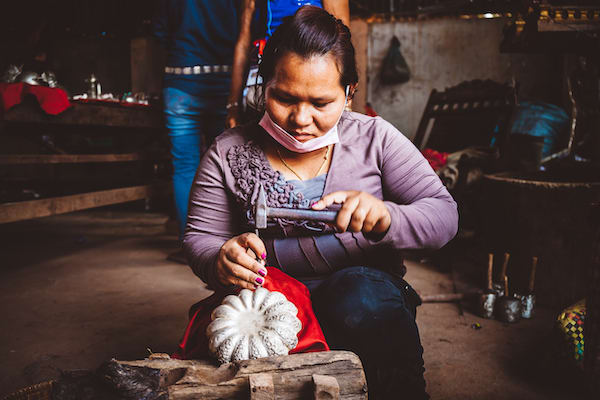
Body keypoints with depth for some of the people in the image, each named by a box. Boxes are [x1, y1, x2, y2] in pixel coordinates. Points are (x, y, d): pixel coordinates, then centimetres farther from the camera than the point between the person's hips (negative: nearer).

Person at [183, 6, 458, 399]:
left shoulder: (374, 137, 1)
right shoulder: (228, 153, 3)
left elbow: (444, 215, -3)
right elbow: (200, 238, 5)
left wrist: (386, 217, -26)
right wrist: (220, 262, -21)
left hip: (367, 285, 1)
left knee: (361, 296, -34)